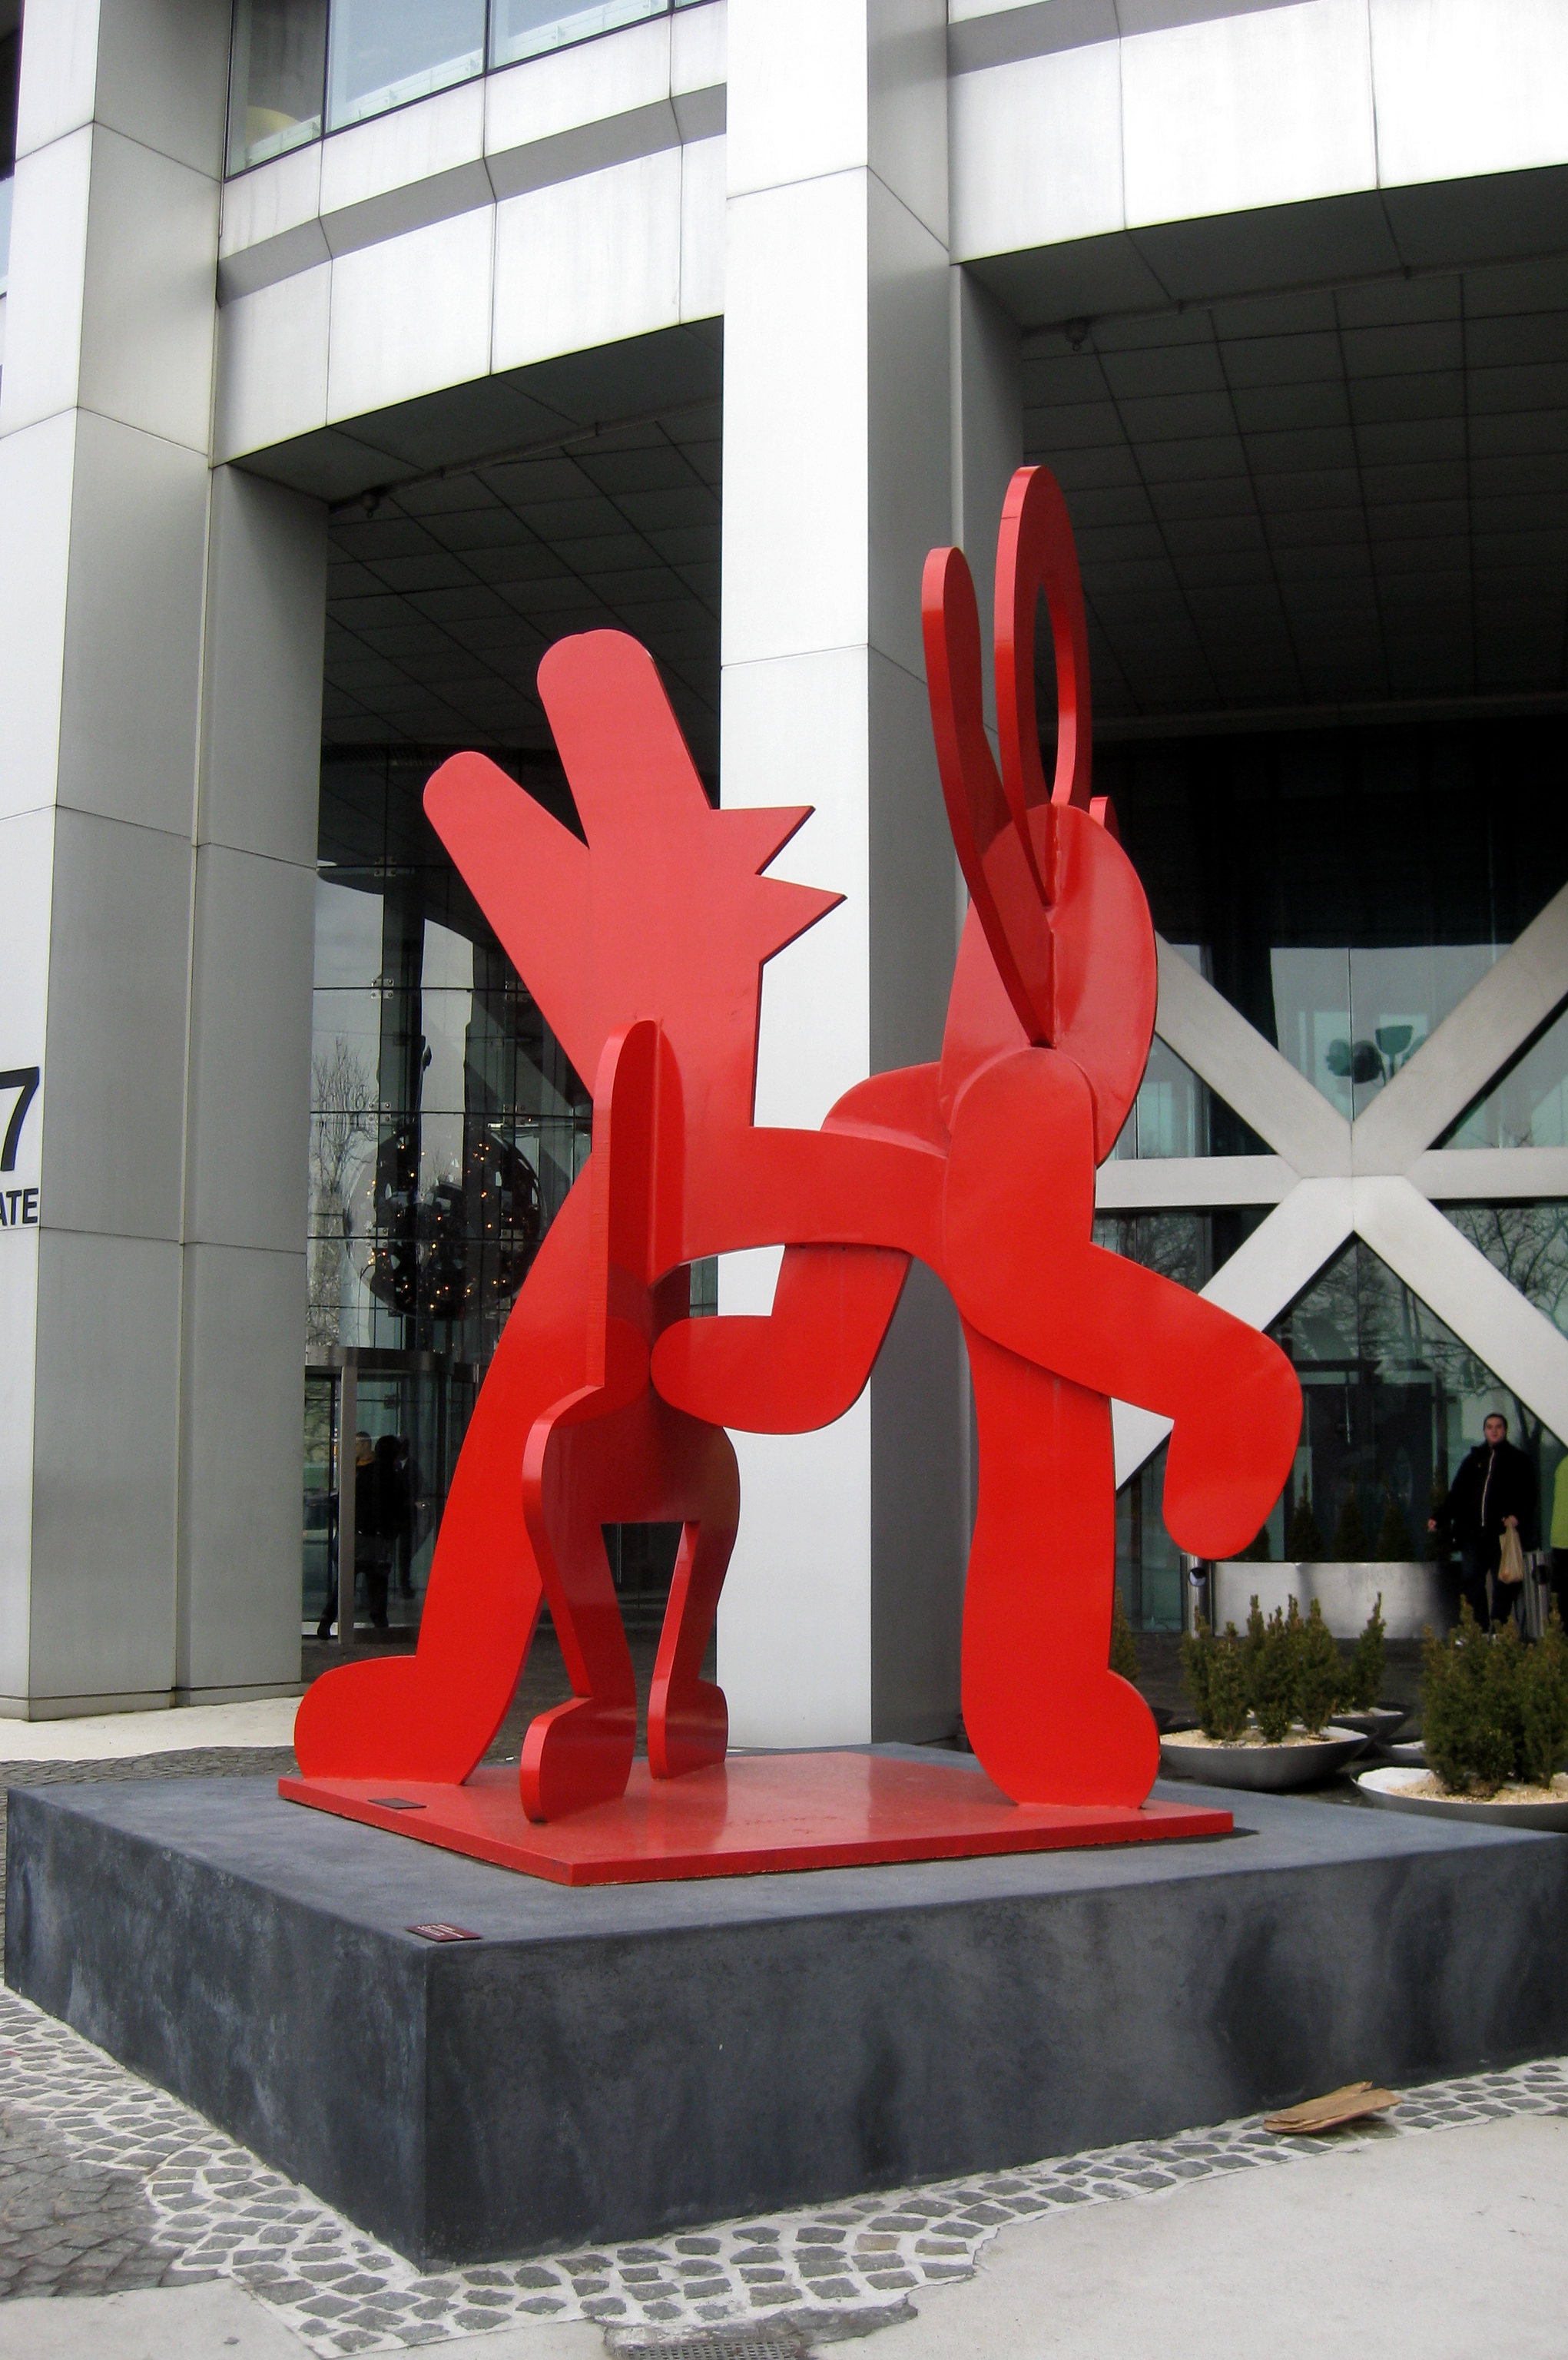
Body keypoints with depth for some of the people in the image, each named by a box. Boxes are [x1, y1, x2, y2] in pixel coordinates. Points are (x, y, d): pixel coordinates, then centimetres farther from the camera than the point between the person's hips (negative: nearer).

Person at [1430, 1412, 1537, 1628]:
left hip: (1503, 1534, -3)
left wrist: (1517, 1516, -18)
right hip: (1473, 1534, 3)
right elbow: (1456, 1495, 18)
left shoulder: (1519, 1462, 9)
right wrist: (1439, 1519, 6)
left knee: (1502, 1585, -2)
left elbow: (1528, 1496, 0)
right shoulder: (1473, 1460, 19)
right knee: (1470, 1582, -2)